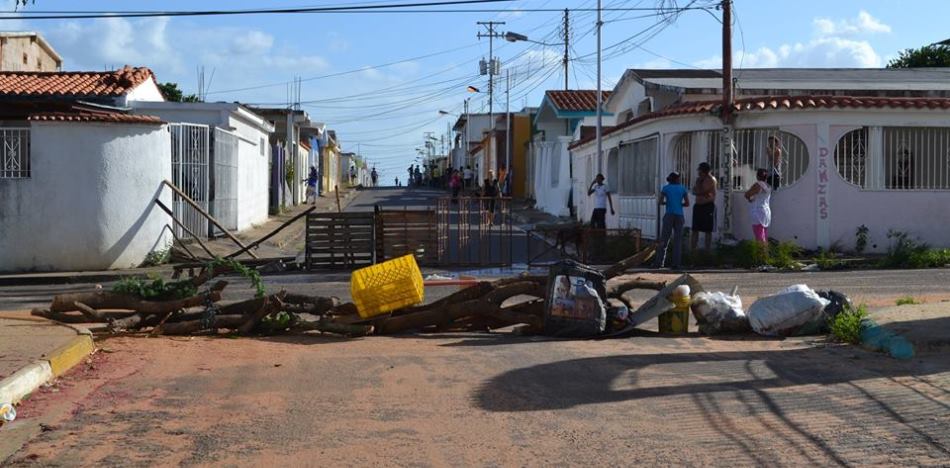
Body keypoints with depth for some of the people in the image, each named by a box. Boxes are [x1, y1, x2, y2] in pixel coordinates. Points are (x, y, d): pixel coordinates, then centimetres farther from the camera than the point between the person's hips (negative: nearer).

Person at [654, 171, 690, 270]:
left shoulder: (665, 188, 4)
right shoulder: (682, 188, 7)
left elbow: (661, 202, 0)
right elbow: (687, 203, 6)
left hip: (669, 215, 0)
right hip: (679, 216, 0)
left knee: (664, 239, 3)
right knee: (677, 240, 2)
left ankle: (659, 262, -2)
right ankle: (676, 264, -3)